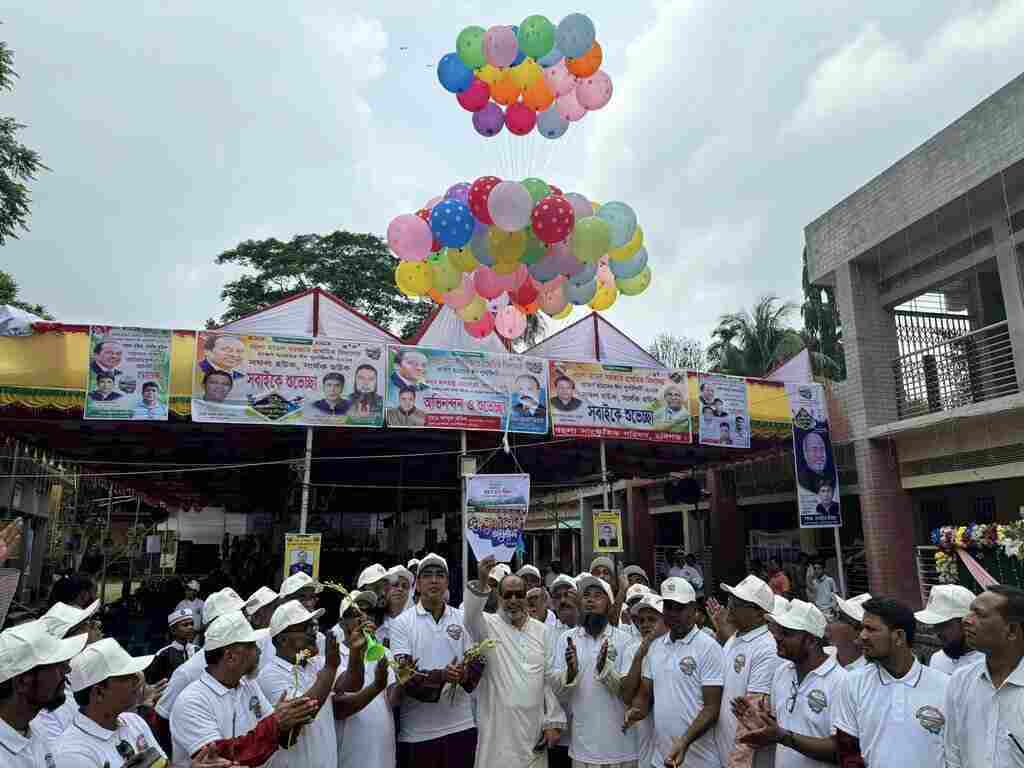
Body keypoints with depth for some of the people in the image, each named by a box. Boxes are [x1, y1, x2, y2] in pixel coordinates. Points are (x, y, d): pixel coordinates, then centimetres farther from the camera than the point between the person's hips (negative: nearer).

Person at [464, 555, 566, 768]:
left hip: (533, 731, 3)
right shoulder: (489, 625, -3)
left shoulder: (540, 630, 8)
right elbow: (471, 616, -27)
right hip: (497, 730, -3)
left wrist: (554, 722, 3)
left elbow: (550, 678, 9)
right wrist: (481, 583, -44)